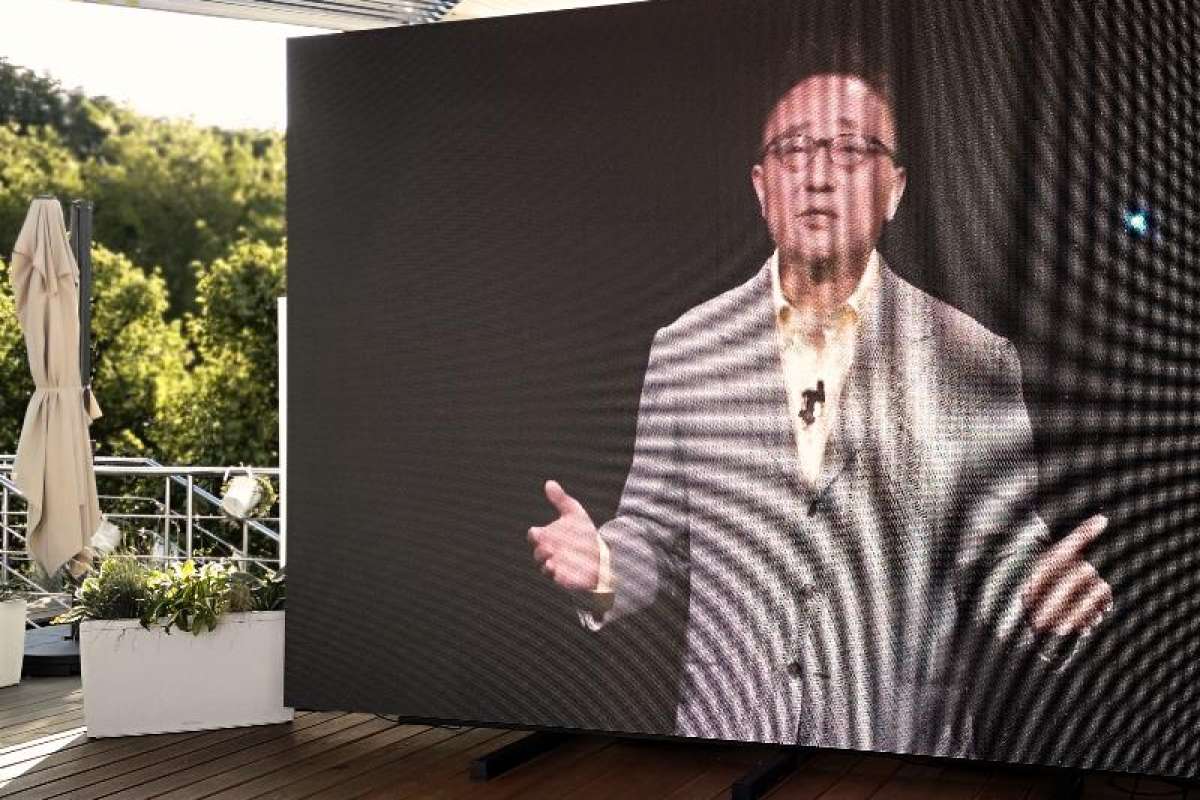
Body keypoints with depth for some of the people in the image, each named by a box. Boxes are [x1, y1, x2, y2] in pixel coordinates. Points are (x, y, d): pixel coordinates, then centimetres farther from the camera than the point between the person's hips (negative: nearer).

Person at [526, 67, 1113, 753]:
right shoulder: (684, 349, -3)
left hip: (906, 749, -1)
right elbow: (658, 532, 3)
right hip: (724, 735, 1)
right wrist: (603, 567, -17)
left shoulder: (974, 362, -7)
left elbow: (996, 561, -3)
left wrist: (1043, 601, -24)